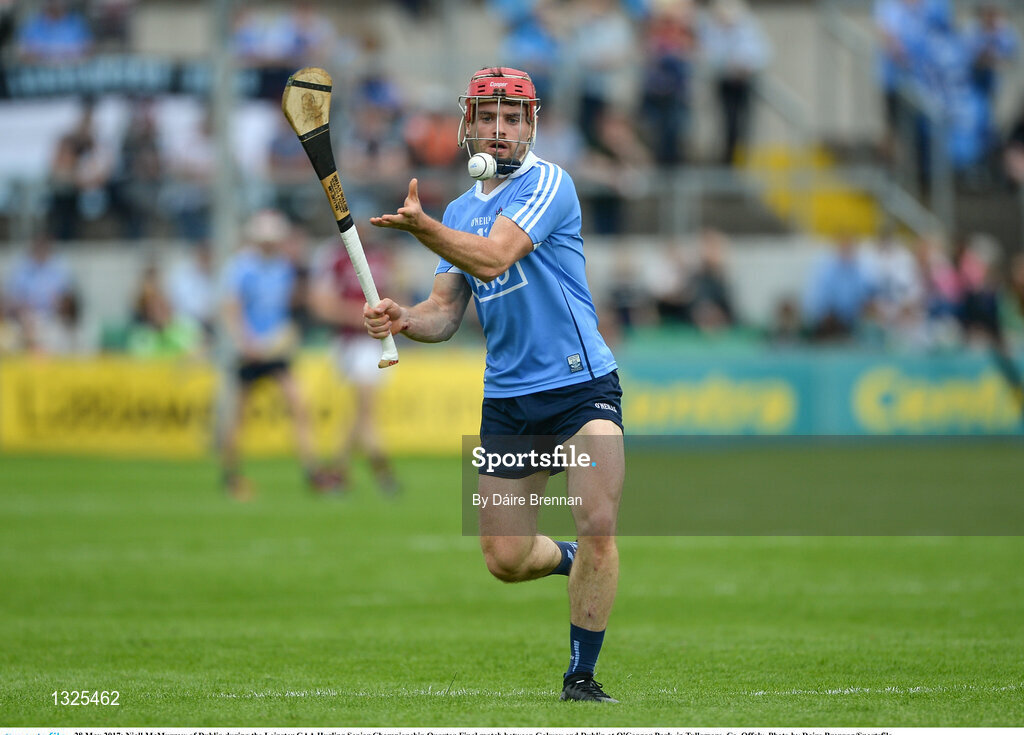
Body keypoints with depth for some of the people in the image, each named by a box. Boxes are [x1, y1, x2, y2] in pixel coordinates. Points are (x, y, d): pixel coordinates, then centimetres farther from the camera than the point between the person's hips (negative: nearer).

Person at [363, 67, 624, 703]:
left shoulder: (547, 183, -8)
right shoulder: (460, 212, 13)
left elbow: (493, 257, -24)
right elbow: (446, 314, 11)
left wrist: (422, 226, -40)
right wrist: (403, 319, -12)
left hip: (581, 383, -6)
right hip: (507, 397, 6)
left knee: (598, 526, -20)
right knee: (506, 559, 3)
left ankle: (582, 675, -5)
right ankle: (572, 560, 37)